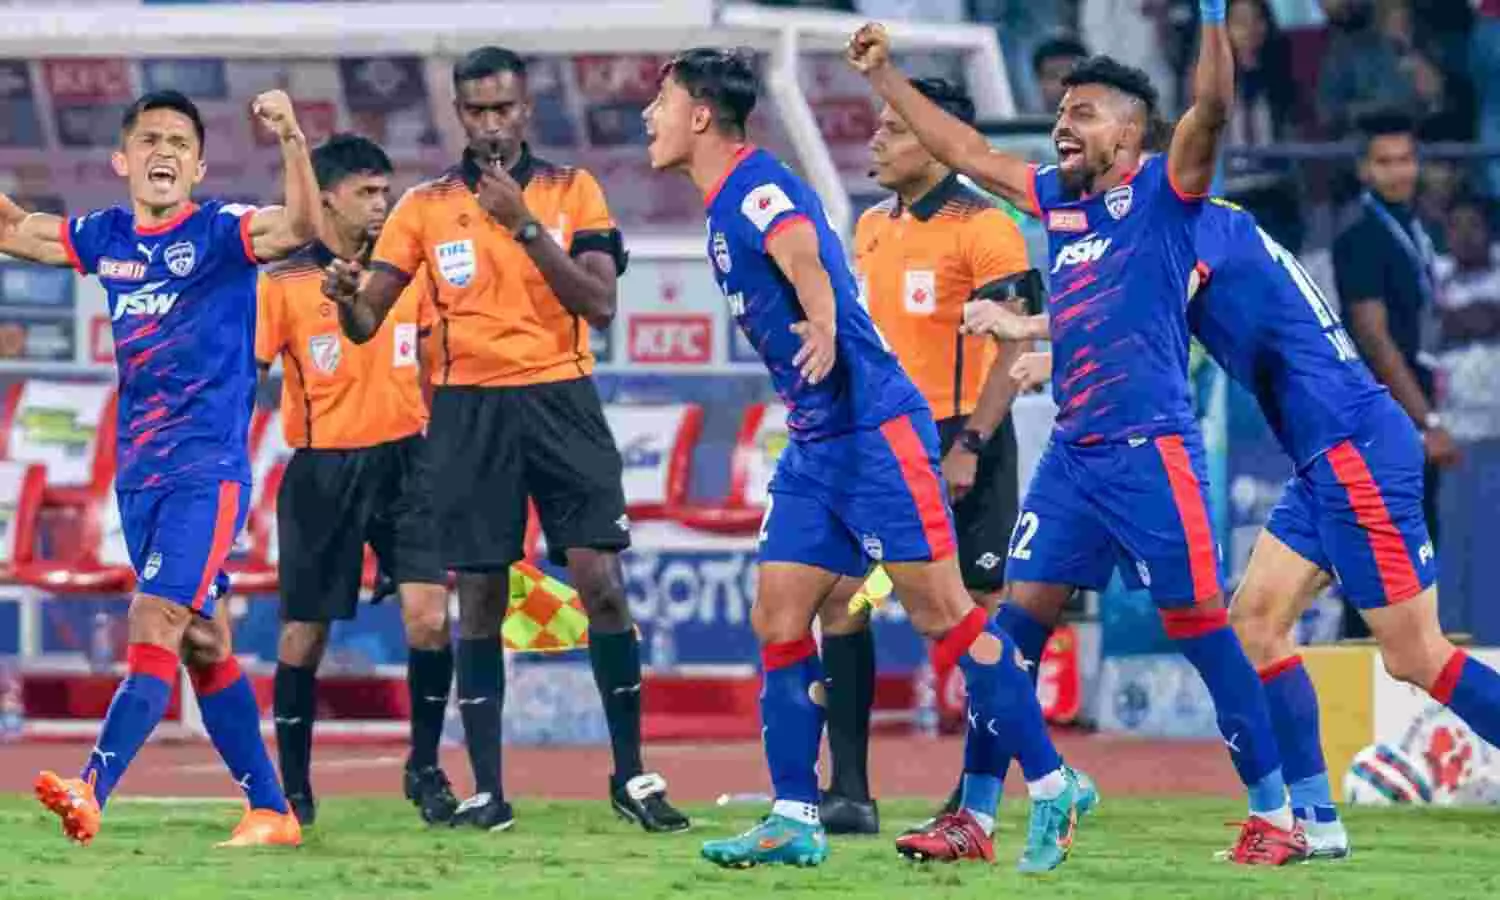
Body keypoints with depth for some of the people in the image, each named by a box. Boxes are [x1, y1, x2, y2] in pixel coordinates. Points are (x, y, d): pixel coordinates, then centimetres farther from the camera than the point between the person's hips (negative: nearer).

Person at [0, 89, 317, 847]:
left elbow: (300, 226, -25)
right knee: (201, 643, 11)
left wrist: (291, 139, -39)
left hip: (207, 470, -7)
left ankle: (90, 792, -33)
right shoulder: (106, 238, 9)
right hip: (138, 472, 7)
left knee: (154, 626, -19)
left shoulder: (219, 231, -8)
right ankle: (269, 811, 19)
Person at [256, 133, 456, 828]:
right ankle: (291, 786, 18)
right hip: (323, 470, -2)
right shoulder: (282, 285, -5)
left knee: (429, 617, -13)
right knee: (305, 633, 2)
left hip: (405, 459, 2)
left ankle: (425, 768, 5)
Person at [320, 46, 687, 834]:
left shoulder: (572, 191, 3)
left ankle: (631, 776, 3)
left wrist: (524, 224, -17)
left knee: (601, 584, -7)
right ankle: (486, 790, 6)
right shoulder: (426, 206, 5)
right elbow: (367, 321, 2)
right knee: (480, 599, 1)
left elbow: (600, 303, -9)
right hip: (469, 412, 1)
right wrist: (347, 298, -22)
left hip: (560, 404, -1)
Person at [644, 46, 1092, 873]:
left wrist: (824, 330, -54)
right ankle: (795, 820, 5)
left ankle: (1051, 788, -2)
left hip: (874, 429, -10)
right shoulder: (725, 210, 15)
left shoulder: (757, 186, -14)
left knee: (943, 615, -8)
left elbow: (802, 254, -35)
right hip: (814, 445, 10)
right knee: (778, 621, 4)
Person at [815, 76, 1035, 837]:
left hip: (959, 441, -7)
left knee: (979, 610, -3)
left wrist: (969, 448, -20)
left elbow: (1011, 348, -15)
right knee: (839, 595, -3)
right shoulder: (872, 226, 12)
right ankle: (850, 792, -1)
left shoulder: (981, 227, -11)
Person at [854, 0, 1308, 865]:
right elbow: (969, 152, 25)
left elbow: (1214, 108, -20)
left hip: (1151, 452, -7)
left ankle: (1276, 817, 2)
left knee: (1199, 625, -5)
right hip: (1074, 453, 7)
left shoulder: (1164, 191, -4)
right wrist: (886, 77, 26)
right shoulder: (1061, 199, 15)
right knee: (1017, 617, 4)